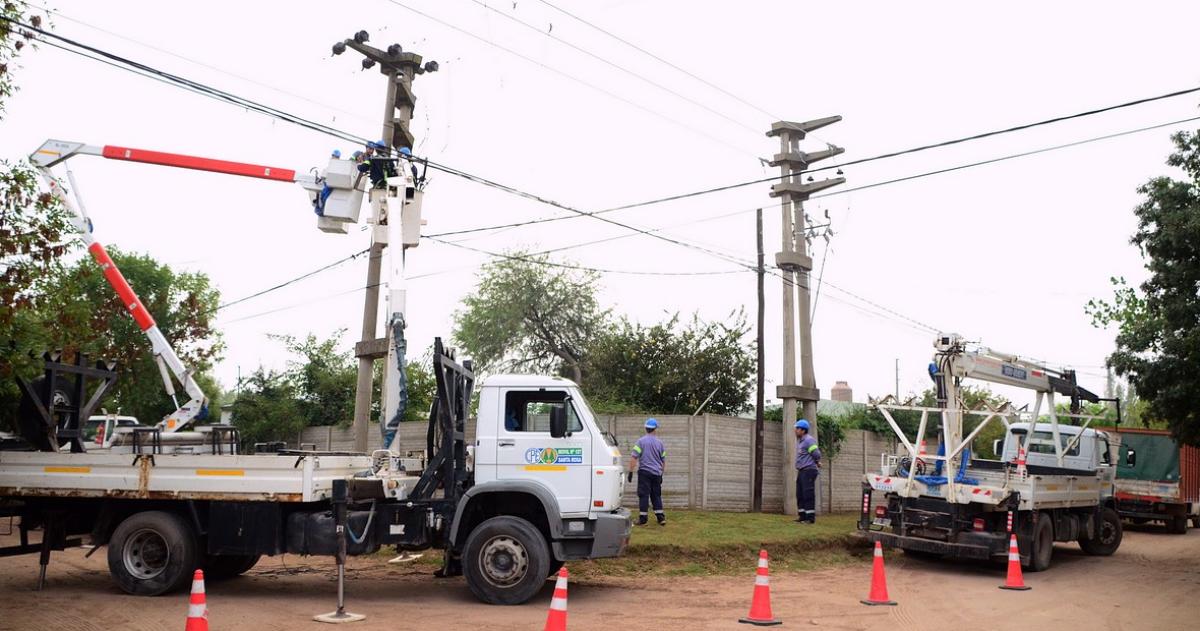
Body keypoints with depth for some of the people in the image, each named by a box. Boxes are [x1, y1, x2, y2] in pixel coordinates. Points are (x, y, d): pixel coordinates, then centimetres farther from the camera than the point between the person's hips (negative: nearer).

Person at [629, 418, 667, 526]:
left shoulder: (641, 441, -6)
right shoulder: (660, 443, 8)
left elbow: (634, 458, -12)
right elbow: (663, 460, 15)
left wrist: (630, 472, -7)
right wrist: (661, 473, 25)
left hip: (644, 472, -4)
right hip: (656, 473, 4)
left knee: (644, 495, -2)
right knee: (656, 495, 13)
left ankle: (642, 519, -1)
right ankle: (661, 518, 12)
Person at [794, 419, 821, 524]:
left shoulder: (808, 440, -12)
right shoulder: (799, 441, 18)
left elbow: (816, 454, -15)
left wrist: (817, 462, 4)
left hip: (808, 470, -10)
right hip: (801, 471, 10)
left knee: (808, 494, -10)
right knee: (800, 494, 9)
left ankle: (810, 518, -8)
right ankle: (802, 516, 13)